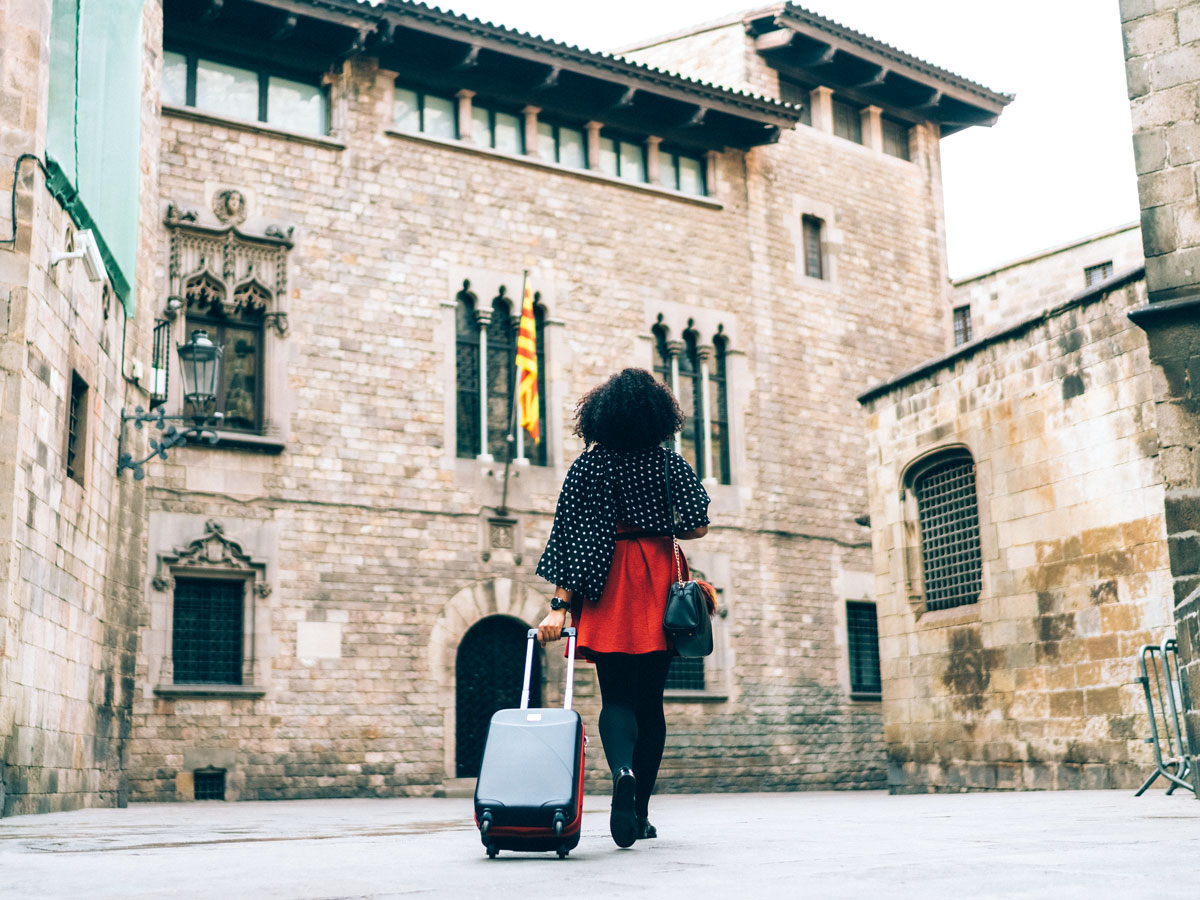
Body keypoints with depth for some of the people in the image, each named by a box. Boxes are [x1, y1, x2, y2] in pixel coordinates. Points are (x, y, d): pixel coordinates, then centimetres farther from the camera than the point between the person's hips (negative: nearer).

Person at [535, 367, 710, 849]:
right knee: (650, 698, 9)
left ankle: (623, 771, -31)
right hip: (659, 586, 2)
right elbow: (698, 527, 0)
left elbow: (575, 539, -7)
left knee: (616, 696, -1)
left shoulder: (589, 465, -1)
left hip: (609, 589, -1)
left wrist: (560, 605, -8)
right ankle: (640, 813, 12)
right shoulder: (670, 462, 3)